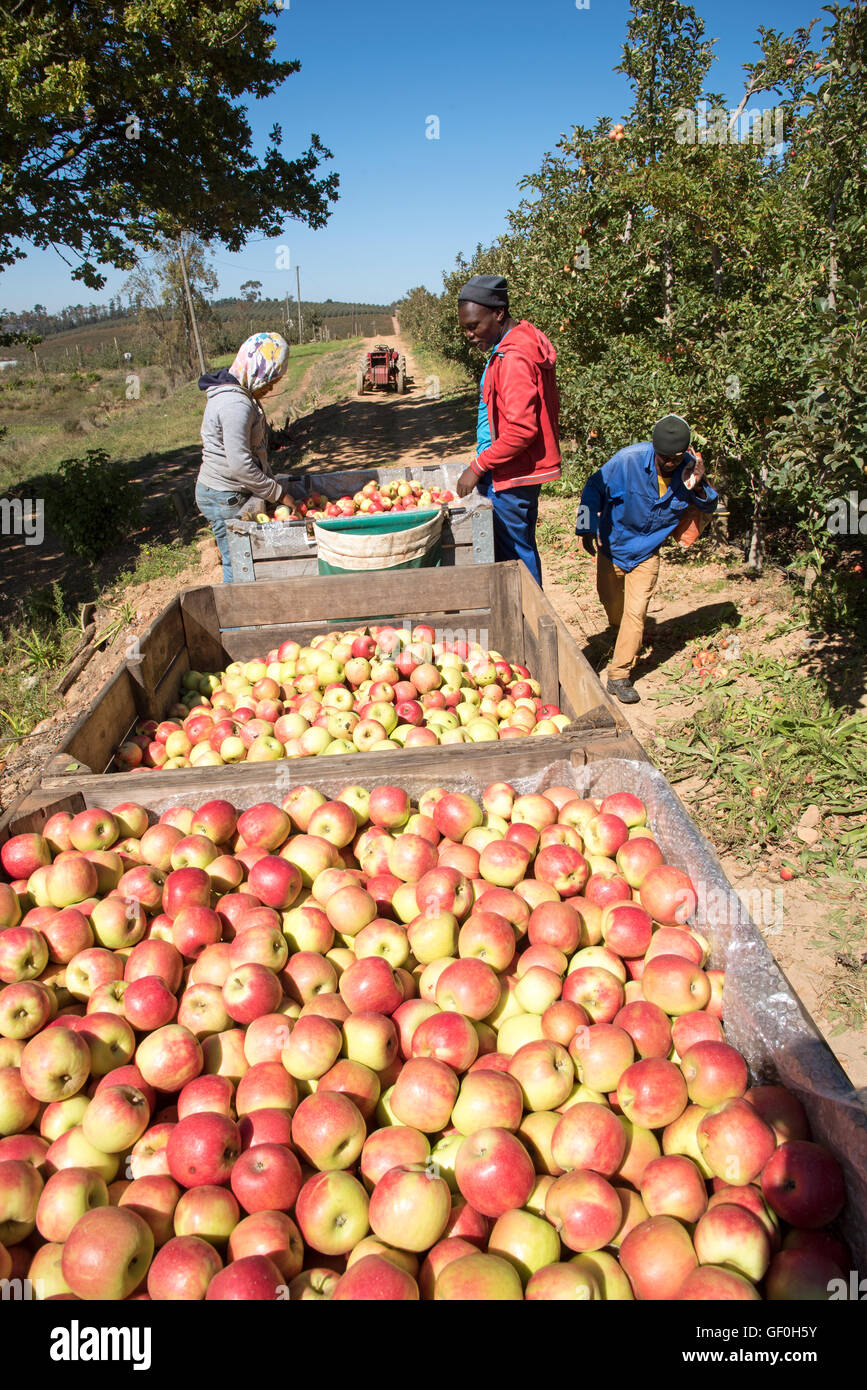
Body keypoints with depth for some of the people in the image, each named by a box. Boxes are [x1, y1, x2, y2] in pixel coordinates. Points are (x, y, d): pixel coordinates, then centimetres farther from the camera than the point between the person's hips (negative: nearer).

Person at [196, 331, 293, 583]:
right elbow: (240, 465, -26)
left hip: (223, 494, 10)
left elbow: (254, 452, 19)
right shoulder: (236, 405, -22)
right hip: (225, 499, -10)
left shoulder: (237, 394, 12)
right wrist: (278, 493, -17)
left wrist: (273, 485, 13)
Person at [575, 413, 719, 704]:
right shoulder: (629, 460, -24)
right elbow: (594, 488, -11)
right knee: (612, 604, 16)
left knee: (635, 612, -9)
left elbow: (710, 506, -1)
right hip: (612, 545, 0)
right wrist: (587, 529, -13)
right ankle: (623, 639, 49)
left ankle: (619, 677, -2)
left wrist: (697, 488, -24)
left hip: (646, 552, 0)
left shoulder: (690, 466, -15)